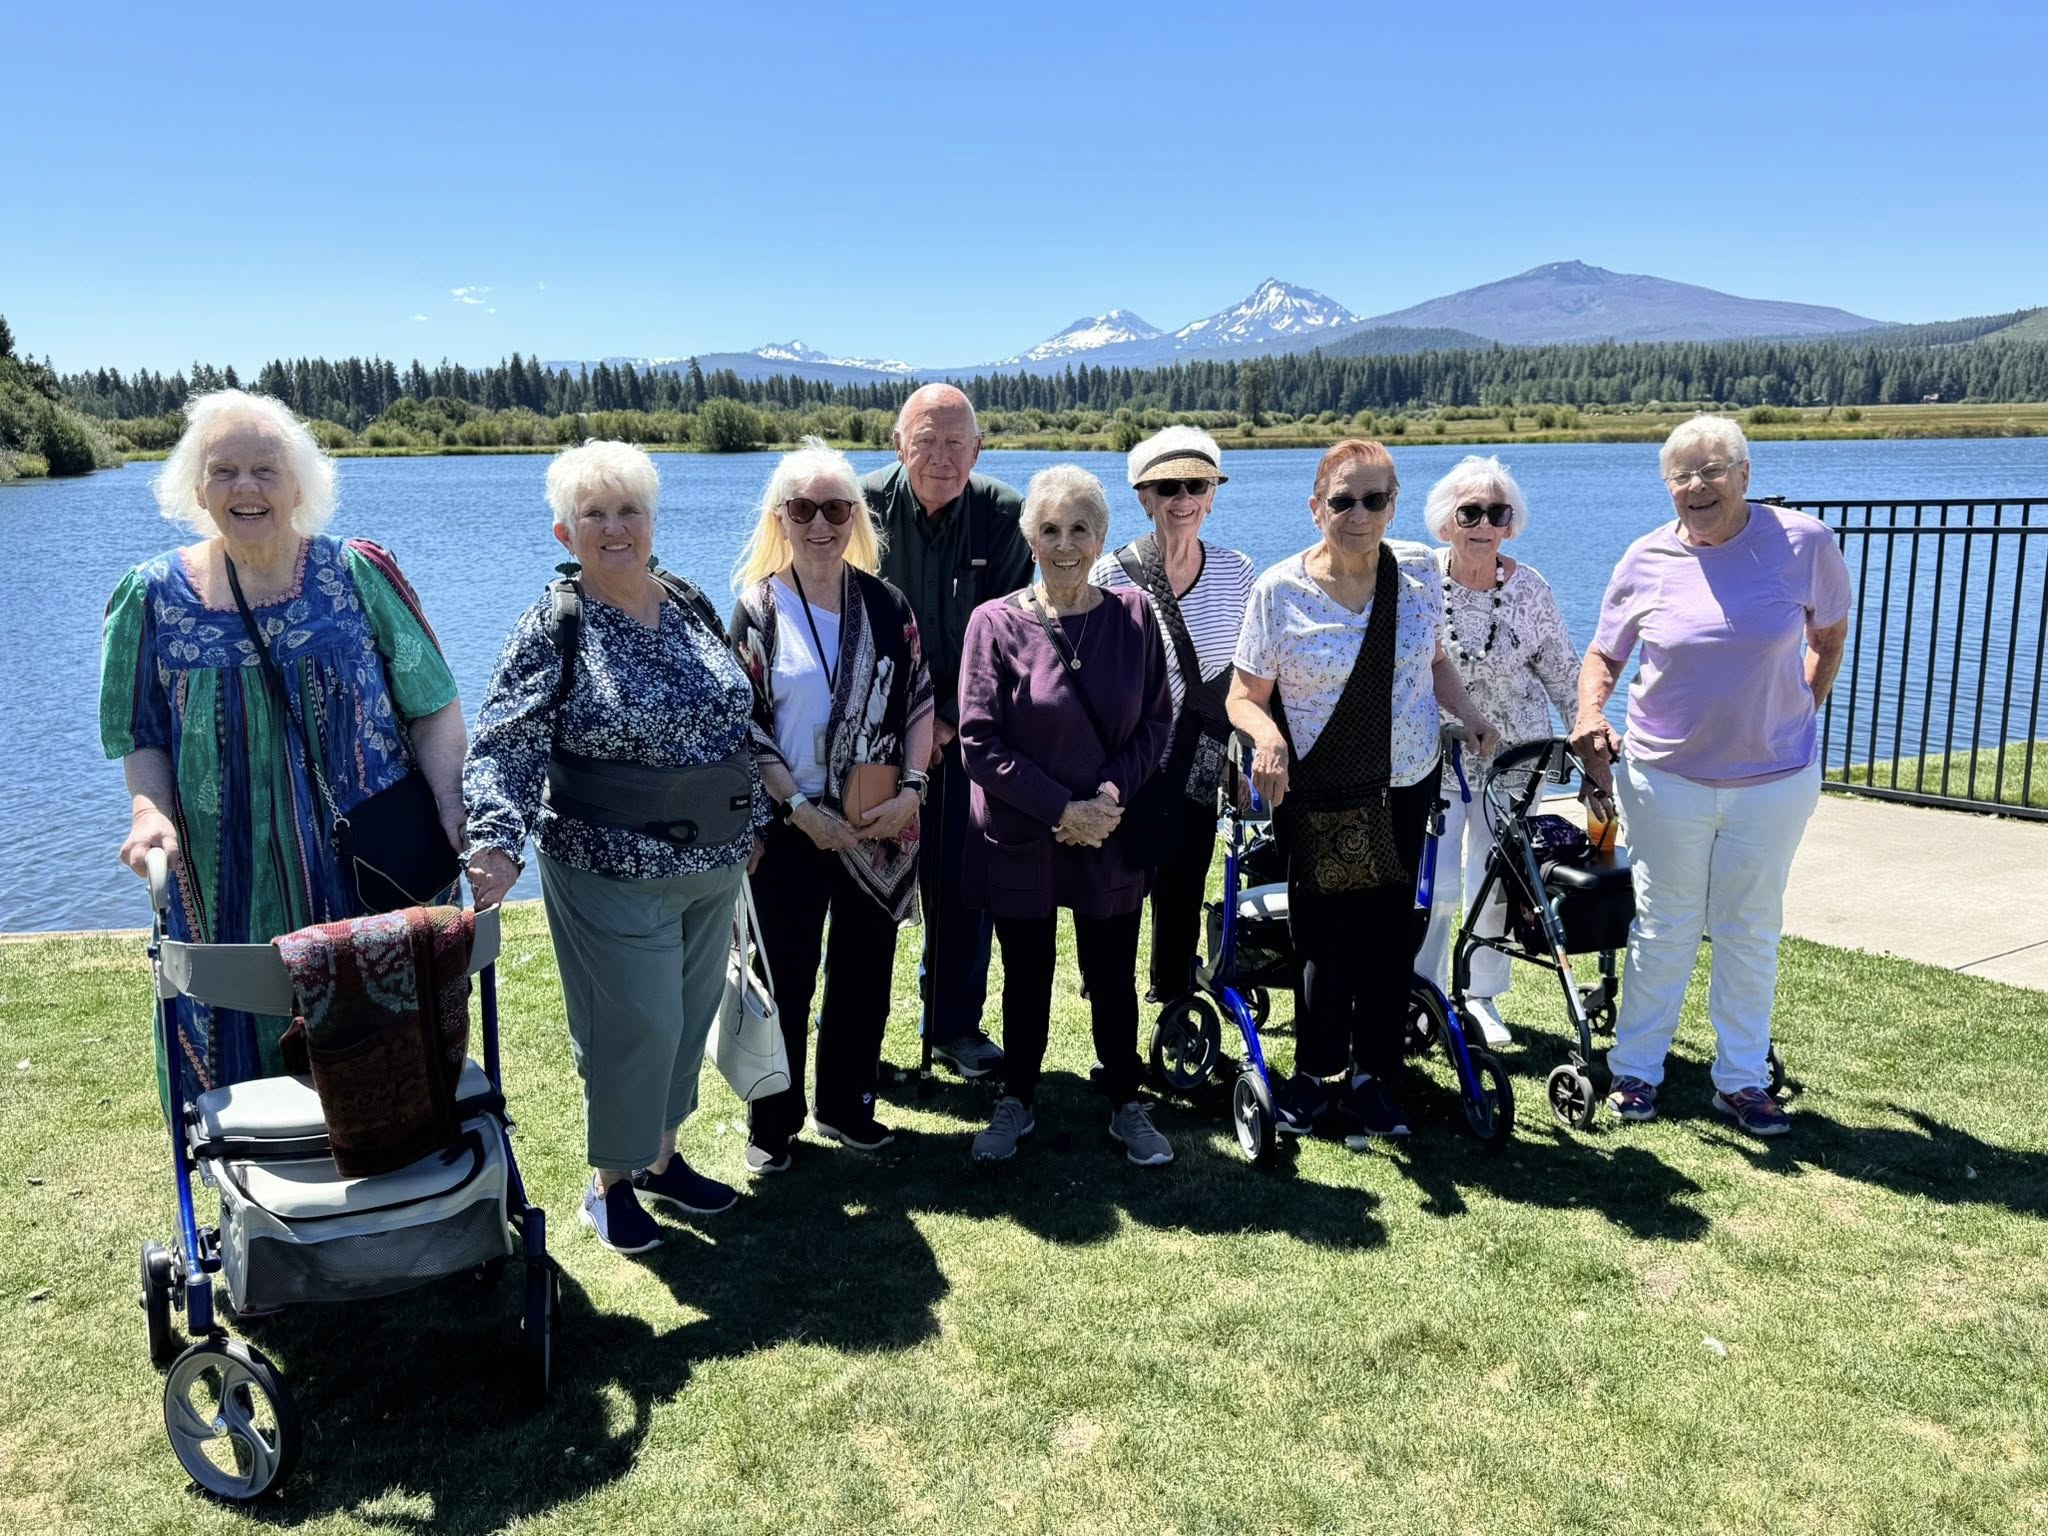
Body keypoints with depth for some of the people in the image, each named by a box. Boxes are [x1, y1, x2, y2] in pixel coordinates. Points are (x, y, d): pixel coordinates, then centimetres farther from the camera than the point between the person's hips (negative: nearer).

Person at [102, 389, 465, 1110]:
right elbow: (143, 736, 9)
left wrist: (451, 808, -14)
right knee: (249, 1054, 9)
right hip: (231, 883, 1)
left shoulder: (359, 574, -2)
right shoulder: (154, 596, 3)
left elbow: (433, 706, 0)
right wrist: (150, 811, -10)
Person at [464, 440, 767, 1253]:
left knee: (692, 1014, 17)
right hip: (614, 874, -6)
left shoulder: (691, 607, 5)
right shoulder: (553, 627, -11)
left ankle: (661, 1155, 36)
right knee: (634, 1026, 0)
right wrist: (496, 843, -31)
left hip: (714, 866, 6)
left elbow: (737, 723, 13)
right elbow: (504, 747, -17)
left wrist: (753, 822, 16)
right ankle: (611, 1184, 23)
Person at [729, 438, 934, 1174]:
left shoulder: (886, 604, 3)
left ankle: (846, 1105, 31)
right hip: (789, 827, -3)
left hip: (879, 824, 3)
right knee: (786, 975, 7)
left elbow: (920, 701, 5)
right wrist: (799, 808, -15)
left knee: (865, 973, 12)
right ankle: (773, 1123, 24)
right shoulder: (755, 609, -5)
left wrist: (911, 788, -9)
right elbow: (741, 726, -7)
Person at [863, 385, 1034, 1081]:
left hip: (964, 723, 1)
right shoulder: (864, 506, -8)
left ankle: (955, 1024, 21)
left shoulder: (1004, 515, -5)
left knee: (963, 880, 6)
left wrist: (949, 719, -11)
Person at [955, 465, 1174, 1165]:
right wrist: (1061, 808, -15)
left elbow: (1155, 720, 2)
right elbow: (979, 741, -11)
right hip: (1019, 840, -1)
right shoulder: (996, 623, -9)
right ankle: (1016, 1102, 33)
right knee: (1026, 978, 14)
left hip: (1110, 839, 1)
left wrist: (1113, 793, -13)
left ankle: (1126, 1107, 31)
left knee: (1113, 978, 12)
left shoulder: (1132, 616, -2)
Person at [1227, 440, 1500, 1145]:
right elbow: (1244, 696, -6)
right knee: (1327, 937, 0)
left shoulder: (1415, 585, 0)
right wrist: (1268, 736, -27)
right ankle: (1313, 1072, 21)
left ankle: (1368, 1073, 24)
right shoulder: (1280, 590, -10)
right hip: (1317, 797, -3)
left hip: (1406, 789, 3)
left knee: (1392, 934, 7)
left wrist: (1469, 715, 1)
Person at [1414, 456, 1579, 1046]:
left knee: (1497, 883, 8)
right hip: (1434, 753, -1)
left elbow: (1561, 670, 5)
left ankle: (1481, 996, 28)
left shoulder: (1531, 590, -6)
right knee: (1435, 886, -6)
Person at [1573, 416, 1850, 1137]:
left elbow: (1830, 634, 9)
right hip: (1666, 777, 0)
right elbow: (1604, 653, 6)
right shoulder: (1646, 560, -5)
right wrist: (1589, 711, -13)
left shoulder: (1803, 542, -6)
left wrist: (1802, 713, 2)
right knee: (1663, 928, 9)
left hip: (1774, 779, 0)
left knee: (1751, 931, 12)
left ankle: (1742, 1079, 26)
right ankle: (1634, 1069, 24)